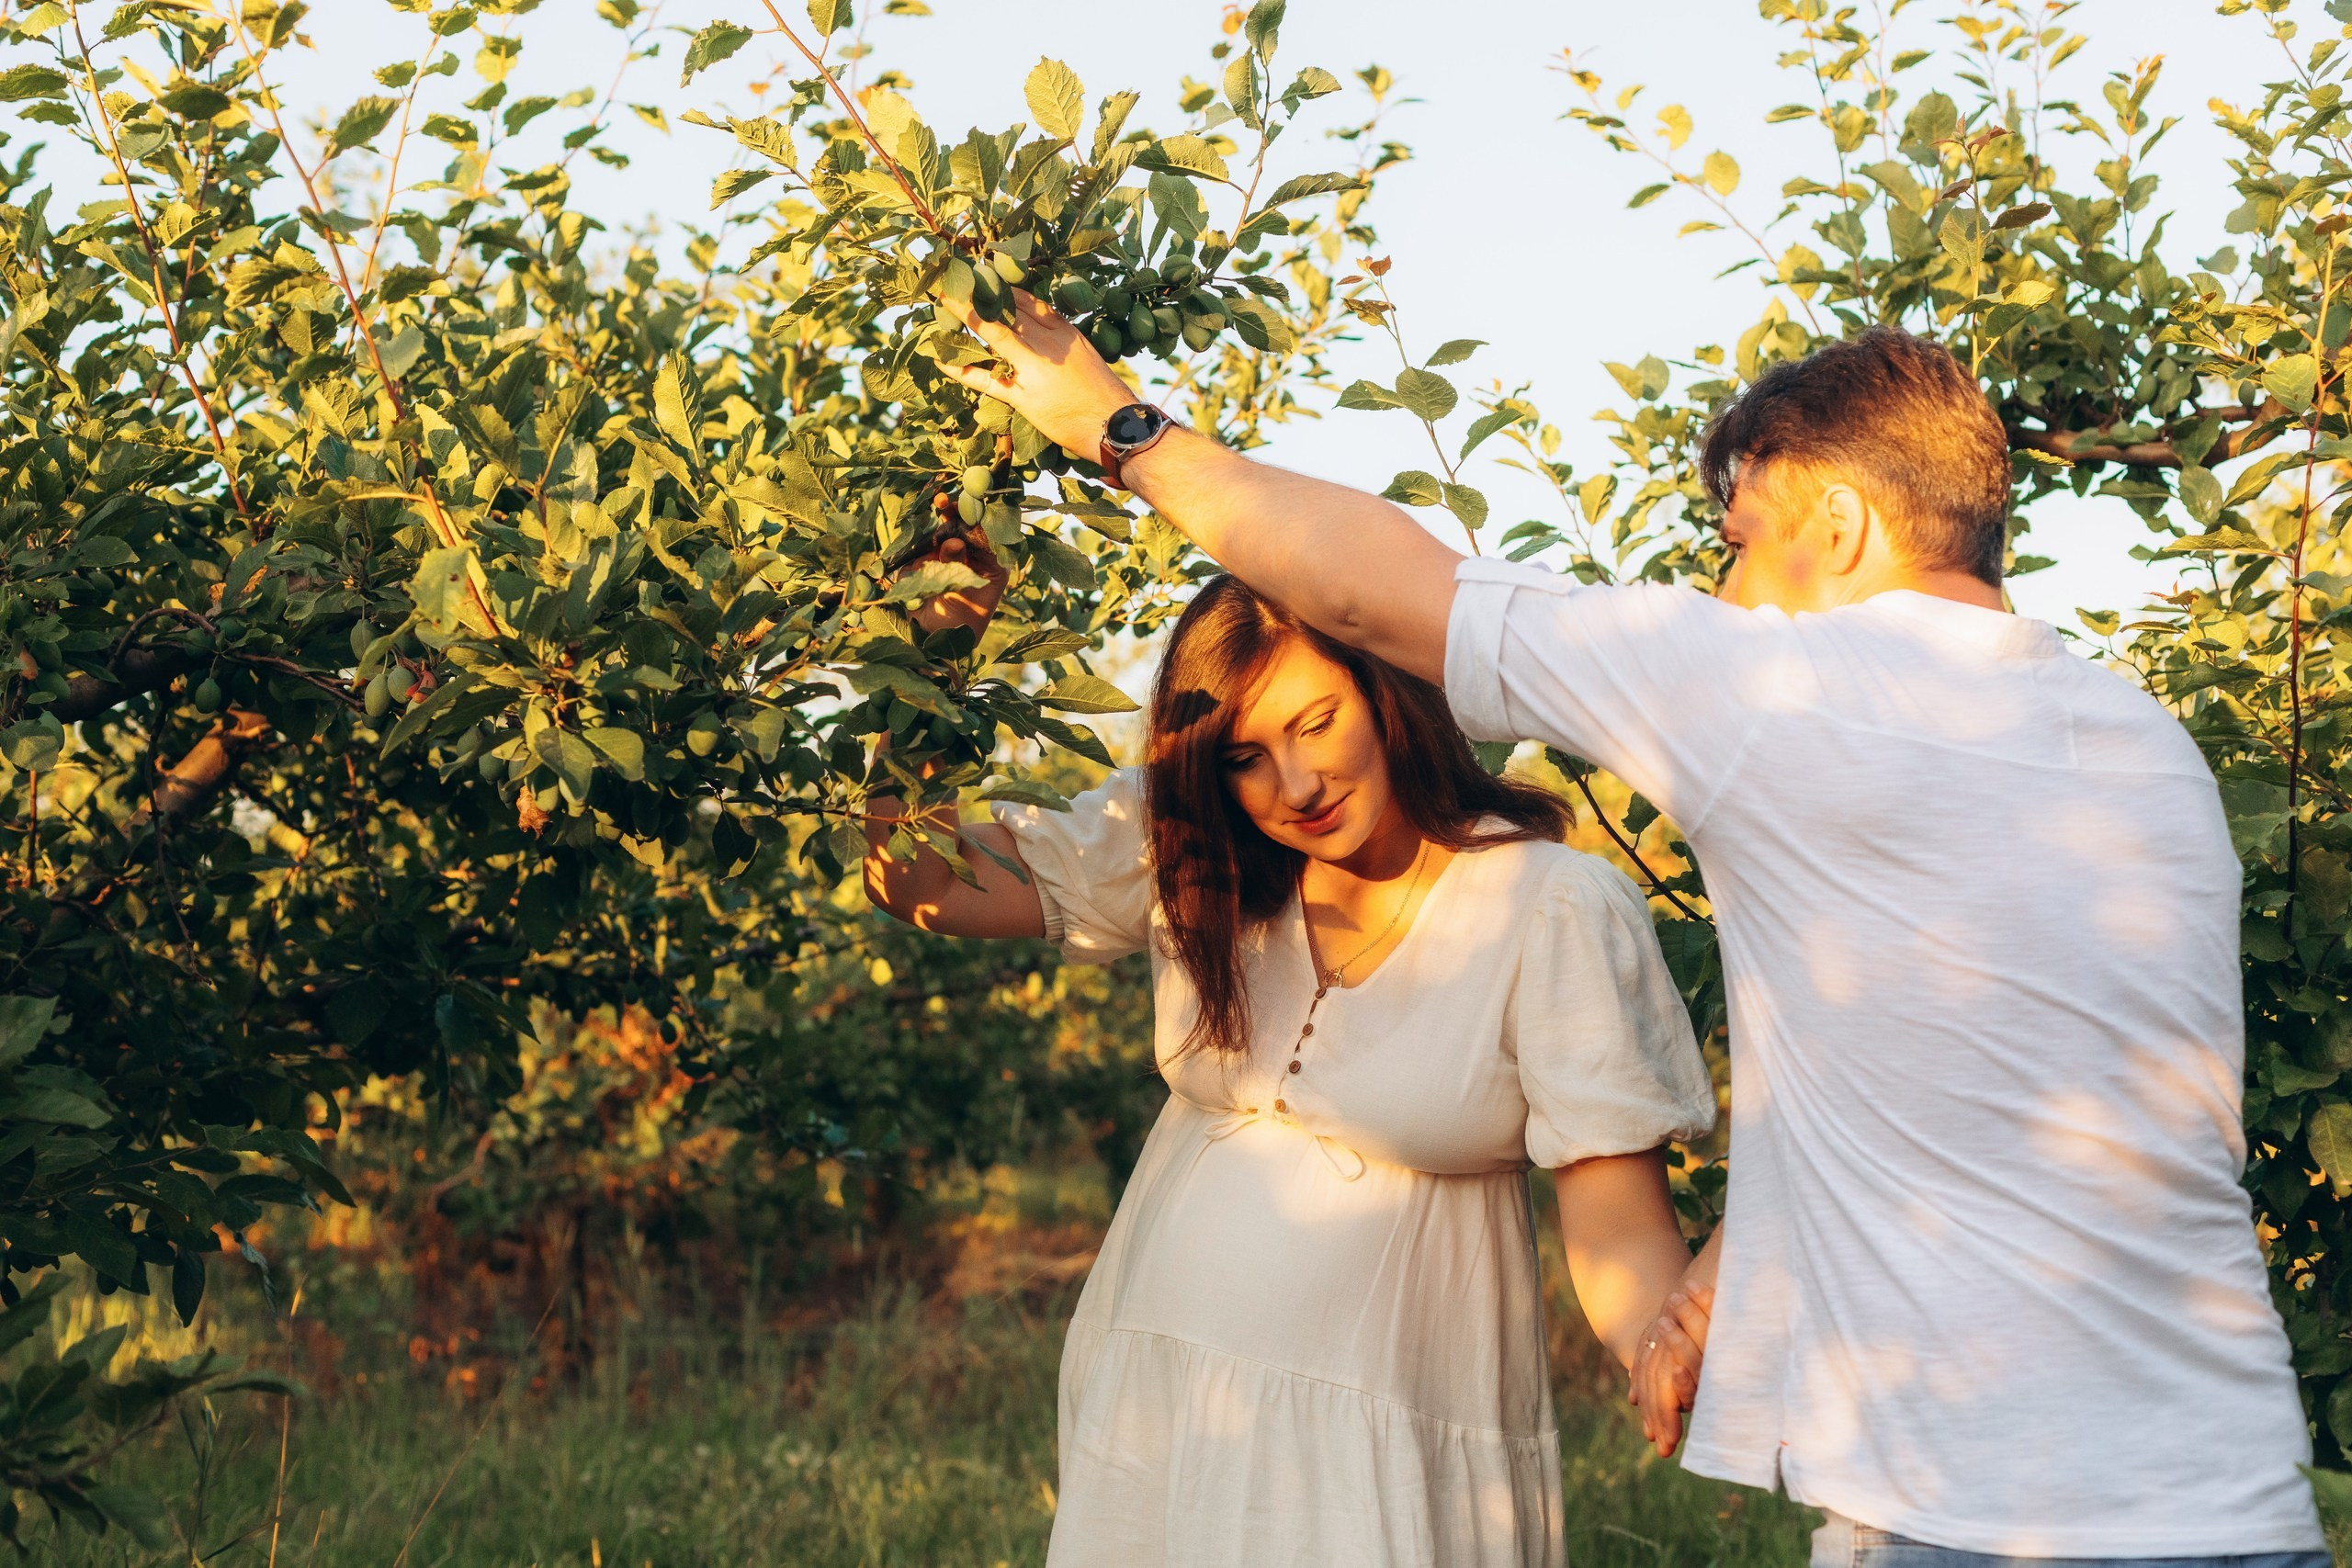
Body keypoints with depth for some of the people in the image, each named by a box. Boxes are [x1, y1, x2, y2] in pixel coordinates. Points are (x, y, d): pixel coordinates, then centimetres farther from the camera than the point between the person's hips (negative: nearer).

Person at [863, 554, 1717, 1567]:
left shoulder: (1556, 912, -12)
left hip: (1393, 1447, -4)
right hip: (1160, 1401, 4)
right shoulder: (1191, 851, 1)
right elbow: (918, 880, 1)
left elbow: (1622, 1227, -15)